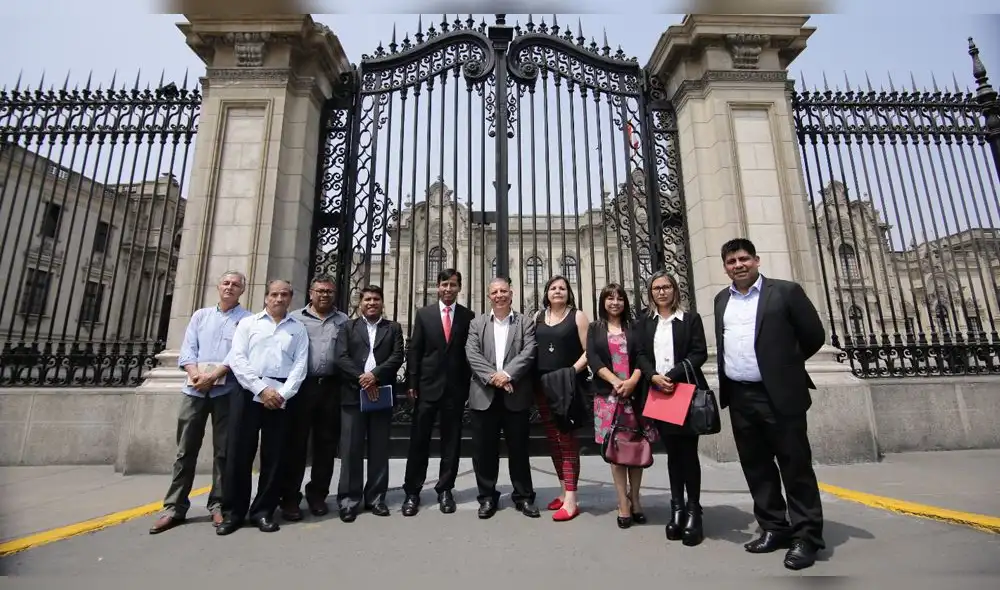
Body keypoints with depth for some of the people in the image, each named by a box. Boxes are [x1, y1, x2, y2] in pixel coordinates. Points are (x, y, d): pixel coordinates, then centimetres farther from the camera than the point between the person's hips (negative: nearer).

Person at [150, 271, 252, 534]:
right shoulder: (200, 315, 16)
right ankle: (175, 507, 16)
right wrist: (196, 373, -11)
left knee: (223, 450, 3)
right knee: (186, 449, 7)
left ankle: (218, 505, 14)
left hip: (227, 391, -3)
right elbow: (187, 349, 7)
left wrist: (214, 375, -17)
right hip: (195, 388, 3)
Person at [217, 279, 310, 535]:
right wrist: (261, 389, -11)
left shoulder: (298, 328, 10)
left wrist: (282, 394, -11)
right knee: (239, 453, 3)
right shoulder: (248, 323, 10)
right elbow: (237, 360, -1)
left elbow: (300, 365, 2)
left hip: (281, 397, 0)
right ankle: (233, 512, 17)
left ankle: (263, 511, 17)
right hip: (249, 393, 0)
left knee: (273, 456, 4)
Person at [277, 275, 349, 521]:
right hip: (302, 386, -1)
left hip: (331, 387, 2)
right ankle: (290, 497, 18)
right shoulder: (295, 318, 6)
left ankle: (317, 494, 25)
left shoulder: (343, 321, 10)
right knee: (295, 442, 5)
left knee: (326, 443, 10)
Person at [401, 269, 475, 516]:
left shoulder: (468, 316, 3)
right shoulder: (423, 314, 4)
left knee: (451, 441, 9)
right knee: (419, 440, 5)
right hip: (427, 385, 0)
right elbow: (414, 351, 3)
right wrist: (412, 383, -3)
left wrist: (469, 384, -1)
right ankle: (412, 492, 18)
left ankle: (445, 490, 22)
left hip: (456, 387, 0)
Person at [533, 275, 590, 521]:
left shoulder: (577, 316, -2)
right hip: (543, 384, 5)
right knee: (553, 439, 12)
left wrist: (573, 371, -18)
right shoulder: (538, 317, 10)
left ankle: (571, 499, 5)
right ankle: (564, 490, 25)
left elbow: (589, 351, -7)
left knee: (568, 439, -2)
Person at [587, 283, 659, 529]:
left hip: (634, 394, 1)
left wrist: (632, 382, -16)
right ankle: (623, 503, 8)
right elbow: (592, 359, -3)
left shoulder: (634, 328, 11)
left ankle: (634, 499, 18)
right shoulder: (594, 329, 9)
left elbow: (642, 357, 1)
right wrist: (616, 382, -14)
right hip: (608, 395, -1)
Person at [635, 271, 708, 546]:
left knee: (688, 451, 2)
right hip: (659, 393, 3)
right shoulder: (646, 322, 10)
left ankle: (693, 510, 14)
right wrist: (654, 377, -14)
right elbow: (641, 355, 4)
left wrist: (672, 375, -17)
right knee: (672, 452, 10)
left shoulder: (691, 319, 3)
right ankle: (677, 508, 20)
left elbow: (699, 353, -6)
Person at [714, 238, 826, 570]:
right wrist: (726, 385, 12)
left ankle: (806, 536, 19)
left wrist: (784, 365, 10)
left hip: (779, 395, -5)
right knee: (756, 467, 13)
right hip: (739, 398, 5)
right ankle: (774, 529, 28)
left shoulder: (785, 292, -4)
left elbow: (814, 335, 0)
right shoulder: (721, 300, 11)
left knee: (796, 466, 5)